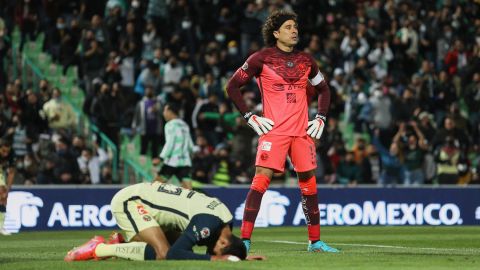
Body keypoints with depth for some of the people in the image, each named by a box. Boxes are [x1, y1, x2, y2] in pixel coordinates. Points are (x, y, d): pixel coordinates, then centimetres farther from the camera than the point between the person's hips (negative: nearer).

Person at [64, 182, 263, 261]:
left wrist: (241, 258, -3)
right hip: (128, 201, -9)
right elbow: (173, 254, -32)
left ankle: (121, 244, 12)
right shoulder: (208, 223, -28)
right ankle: (99, 249, -13)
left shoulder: (226, 223, -1)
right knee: (163, 252, -25)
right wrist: (214, 259, -30)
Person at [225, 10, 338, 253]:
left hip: (302, 132, 5)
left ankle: (315, 242, 18)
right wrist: (250, 117, -6)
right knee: (261, 180, -15)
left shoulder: (305, 60, 11)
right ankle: (244, 240, -14)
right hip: (273, 131, -5)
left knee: (309, 184, 7)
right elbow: (232, 87, 1)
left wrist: (321, 119, 12)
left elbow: (323, 89, 26)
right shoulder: (262, 58, -3)